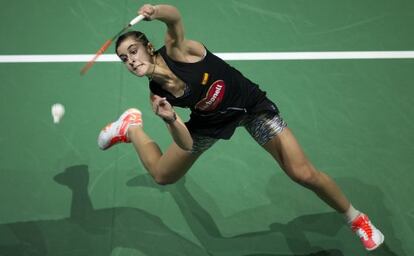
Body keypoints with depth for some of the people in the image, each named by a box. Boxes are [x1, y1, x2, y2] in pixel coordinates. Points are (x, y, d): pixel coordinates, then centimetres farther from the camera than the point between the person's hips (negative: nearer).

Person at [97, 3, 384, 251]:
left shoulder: (176, 50, -27)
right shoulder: (157, 96, -17)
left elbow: (175, 16, -49)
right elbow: (186, 144, -21)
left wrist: (156, 12, -71)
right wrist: (170, 120, -42)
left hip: (250, 104, -4)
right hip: (210, 120, 4)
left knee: (303, 174, -13)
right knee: (162, 175, 12)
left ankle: (356, 218, 11)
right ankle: (132, 127, 39)